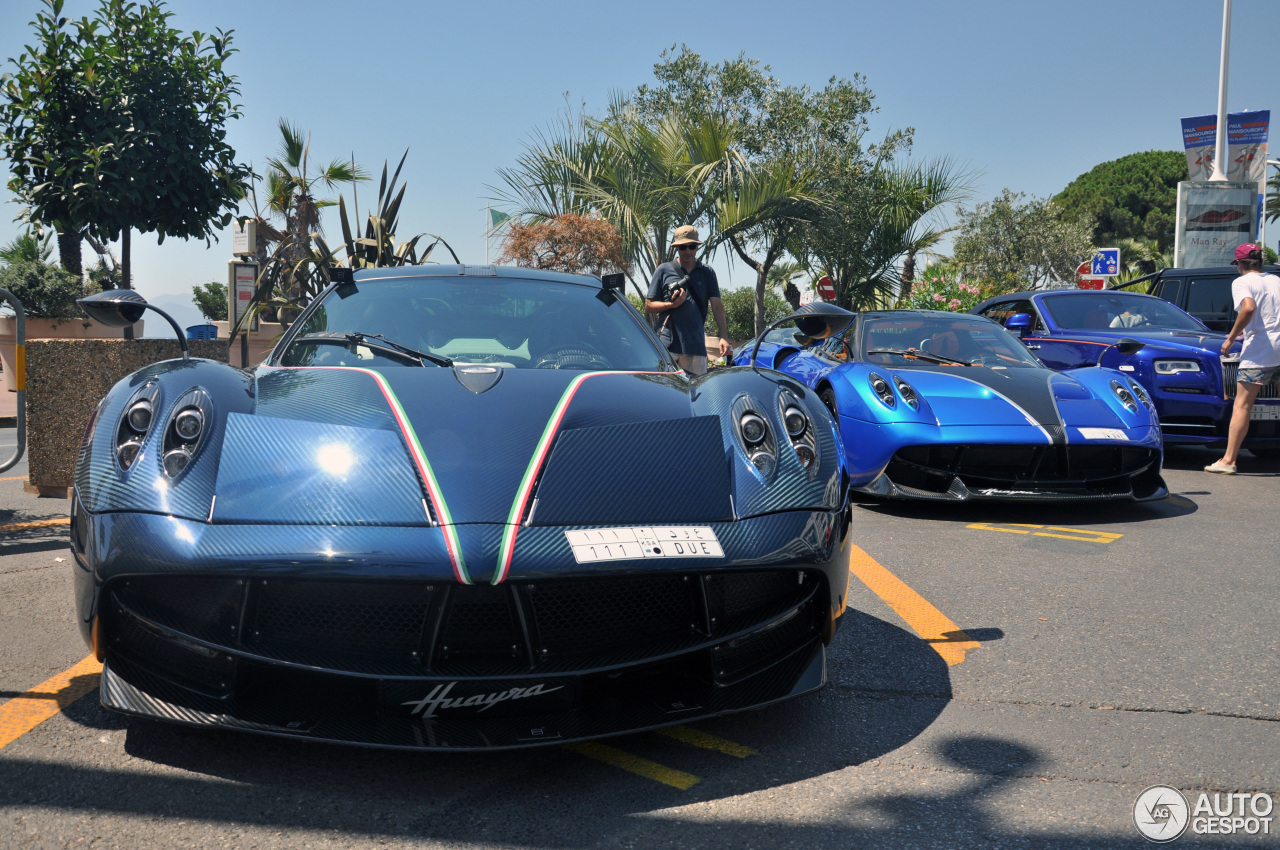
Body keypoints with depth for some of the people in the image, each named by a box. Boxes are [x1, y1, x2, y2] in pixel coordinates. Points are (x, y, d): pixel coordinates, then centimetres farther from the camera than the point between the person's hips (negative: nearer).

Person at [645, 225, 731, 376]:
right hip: (668, 345, -2)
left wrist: (724, 337, -5)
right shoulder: (663, 270, 9)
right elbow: (648, 306, 9)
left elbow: (717, 306, 7)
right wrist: (672, 304, -9)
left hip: (696, 346, 2)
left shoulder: (707, 273, 14)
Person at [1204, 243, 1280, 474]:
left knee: (1241, 406, -4)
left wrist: (1231, 338, -13)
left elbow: (1248, 308, -21)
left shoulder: (1241, 282, -2)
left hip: (1258, 352, -6)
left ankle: (1228, 460, -5)